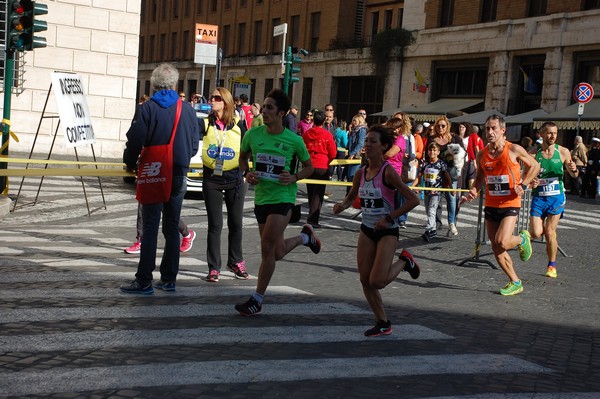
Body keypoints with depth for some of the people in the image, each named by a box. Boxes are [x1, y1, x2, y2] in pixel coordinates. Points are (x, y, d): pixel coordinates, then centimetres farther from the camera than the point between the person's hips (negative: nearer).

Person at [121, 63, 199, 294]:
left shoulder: (146, 109, -8)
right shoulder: (188, 111, 3)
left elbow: (135, 142, -11)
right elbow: (194, 146, 8)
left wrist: (130, 164, 7)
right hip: (179, 176, 4)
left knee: (150, 228, -2)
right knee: (172, 227, 11)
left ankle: (144, 281, -2)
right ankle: (169, 279, 16)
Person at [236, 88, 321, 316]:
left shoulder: (294, 140, -8)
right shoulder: (253, 134, -2)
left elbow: (309, 166, 7)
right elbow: (243, 156, 17)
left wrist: (294, 178, -13)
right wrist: (247, 174, -3)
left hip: (283, 197, -5)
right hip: (260, 197, 5)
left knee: (267, 247, -14)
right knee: (277, 253, 14)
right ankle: (304, 237, 45)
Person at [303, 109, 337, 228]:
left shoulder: (306, 134, -1)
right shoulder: (327, 135, -9)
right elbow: (333, 154, -4)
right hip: (322, 167, -3)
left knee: (311, 192, 16)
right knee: (318, 194, 0)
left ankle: (312, 216, 26)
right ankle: (312, 219, -7)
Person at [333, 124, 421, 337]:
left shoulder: (388, 172, -17)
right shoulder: (361, 173, 2)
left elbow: (413, 199, -19)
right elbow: (351, 197, 18)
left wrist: (389, 218, -19)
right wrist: (342, 205, -5)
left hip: (387, 231, -6)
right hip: (367, 230, 6)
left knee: (377, 281, -14)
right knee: (365, 280, 3)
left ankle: (404, 261, 16)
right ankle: (383, 323, 18)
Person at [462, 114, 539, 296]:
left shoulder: (514, 150, -9)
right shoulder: (482, 155, 3)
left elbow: (534, 166, 4)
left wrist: (523, 185, -9)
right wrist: (474, 191, -4)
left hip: (510, 204, -5)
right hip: (491, 205, 5)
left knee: (501, 243, -21)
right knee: (496, 250, 6)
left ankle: (522, 239, 14)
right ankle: (515, 283, 23)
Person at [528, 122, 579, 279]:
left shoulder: (563, 152, -2)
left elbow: (574, 175, 8)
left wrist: (574, 170, -16)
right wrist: (531, 182, -20)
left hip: (557, 197, -1)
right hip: (538, 197, 1)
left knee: (550, 233, -4)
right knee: (536, 234, -7)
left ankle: (552, 266, 15)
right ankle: (546, 229, 30)